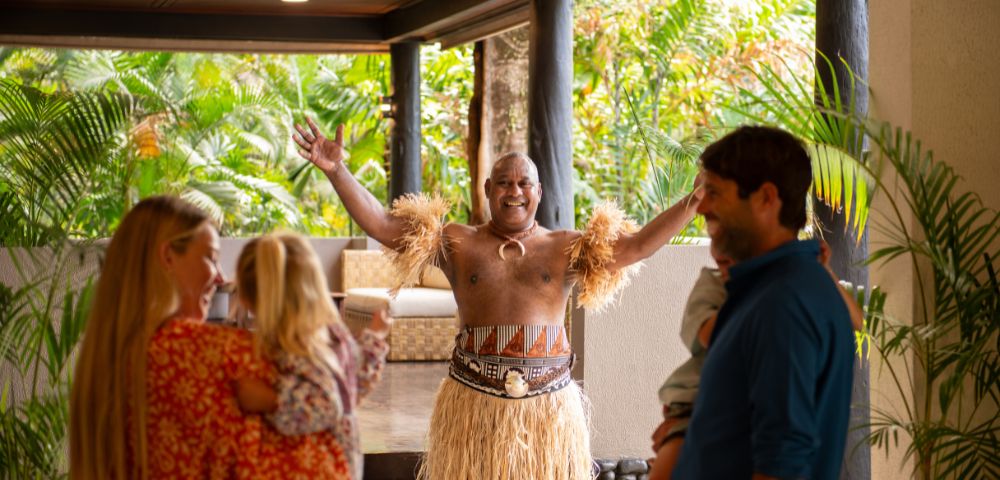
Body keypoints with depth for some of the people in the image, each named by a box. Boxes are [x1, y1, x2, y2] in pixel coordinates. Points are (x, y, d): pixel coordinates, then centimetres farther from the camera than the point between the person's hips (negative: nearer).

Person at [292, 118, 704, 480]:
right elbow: (381, 225, 0)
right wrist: (337, 172, -10)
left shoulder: (566, 250, 8)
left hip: (547, 404, 0)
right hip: (474, 399, 0)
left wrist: (693, 201, -11)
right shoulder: (457, 244, 7)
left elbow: (637, 244, -1)